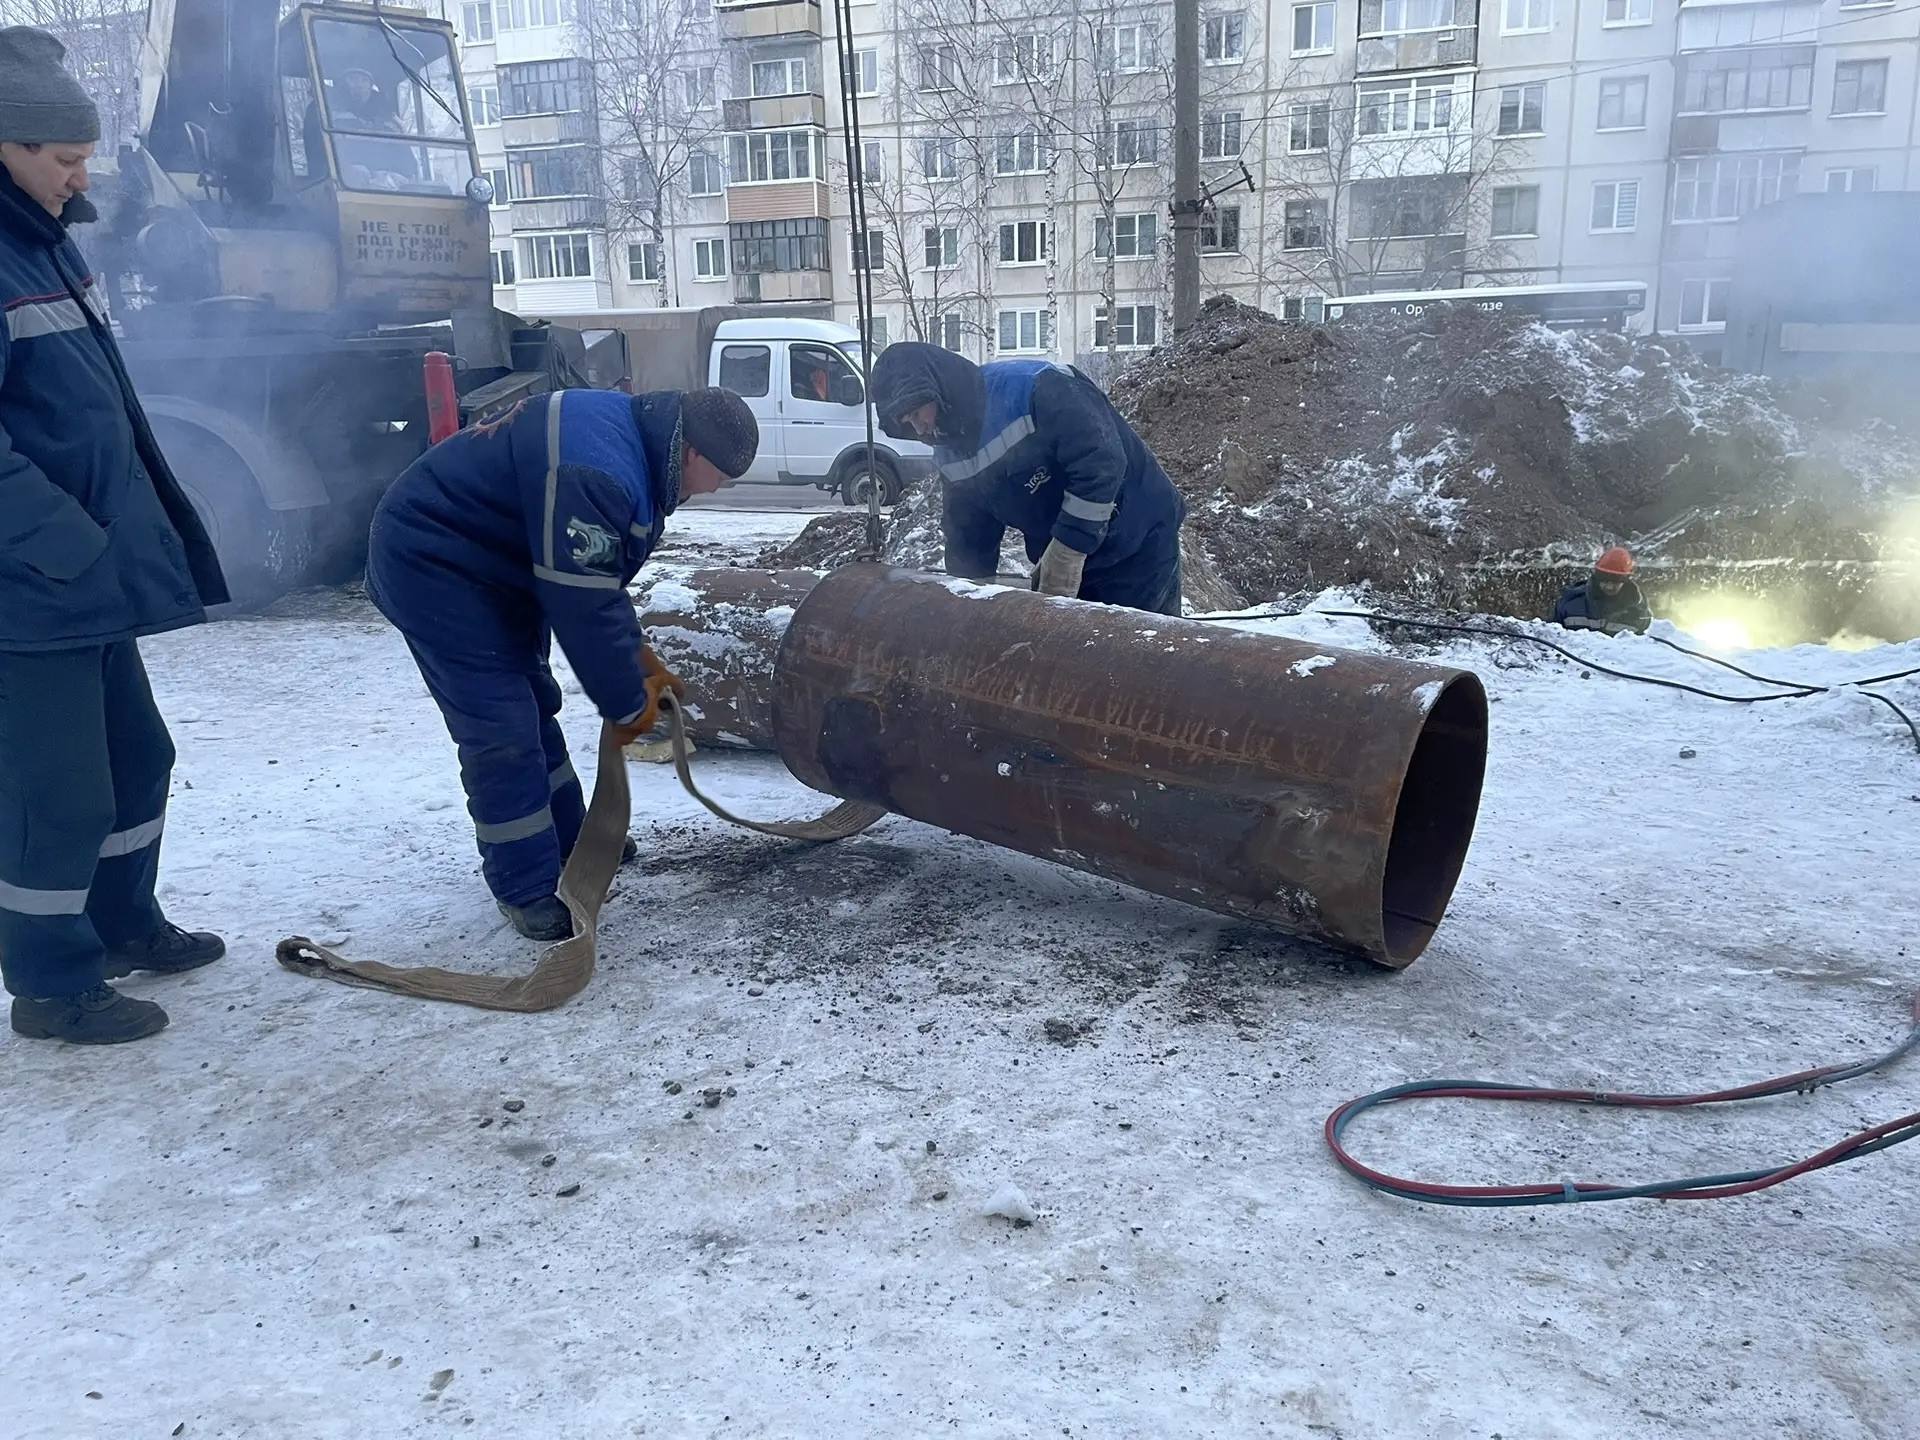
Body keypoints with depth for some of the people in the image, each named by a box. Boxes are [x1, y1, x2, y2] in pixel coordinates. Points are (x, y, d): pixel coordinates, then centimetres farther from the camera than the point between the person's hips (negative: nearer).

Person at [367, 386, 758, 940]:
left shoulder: (626, 438, 2)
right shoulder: (595, 471, -32)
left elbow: (599, 580, 12)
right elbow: (584, 607, -27)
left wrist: (640, 657, 9)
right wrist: (629, 705, -14)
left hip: (487, 564, 11)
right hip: (430, 563, -11)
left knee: (534, 708, 18)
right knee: (501, 730, -11)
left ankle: (570, 846, 33)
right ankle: (529, 890, 1)